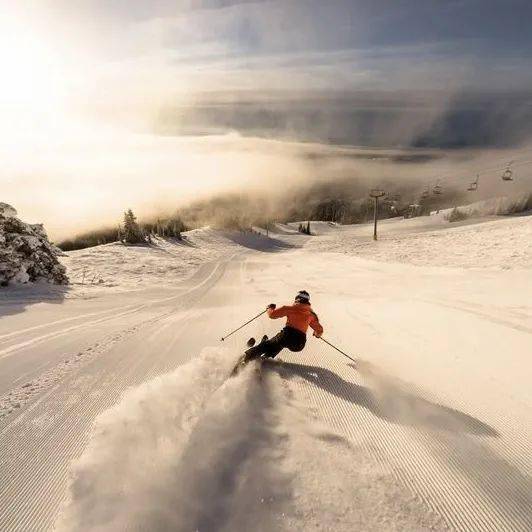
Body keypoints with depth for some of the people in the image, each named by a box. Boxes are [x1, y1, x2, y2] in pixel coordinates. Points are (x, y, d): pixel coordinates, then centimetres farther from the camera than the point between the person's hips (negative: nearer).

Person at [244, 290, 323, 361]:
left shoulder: (291, 308, 3)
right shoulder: (311, 314, 15)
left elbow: (272, 314, 2)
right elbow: (319, 330, 23)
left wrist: (270, 308, 24)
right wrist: (317, 334, 47)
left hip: (288, 336, -4)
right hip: (299, 344, 4)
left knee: (265, 344, 15)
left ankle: (246, 358, 8)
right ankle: (265, 358, 24)